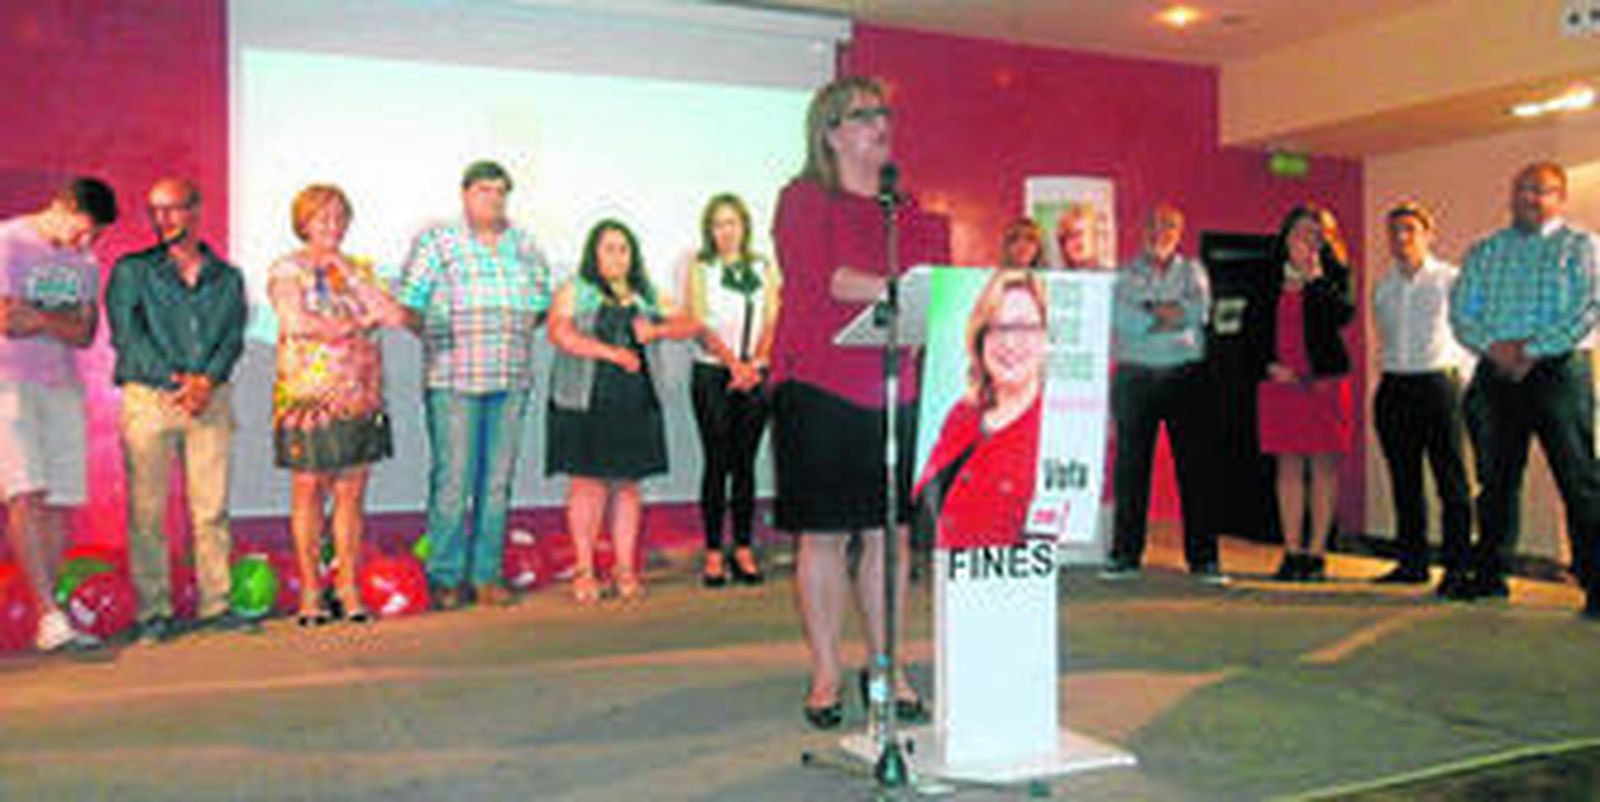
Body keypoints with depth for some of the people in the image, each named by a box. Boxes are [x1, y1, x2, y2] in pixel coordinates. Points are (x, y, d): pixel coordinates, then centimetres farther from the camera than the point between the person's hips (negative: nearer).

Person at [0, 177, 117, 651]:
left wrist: (39, 317, -10)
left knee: (57, 502, 1)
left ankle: (48, 624, 5)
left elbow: (84, 335, 4)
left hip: (62, 386, 5)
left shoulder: (85, 258, 14)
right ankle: (50, 611, -17)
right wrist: (62, 320, -2)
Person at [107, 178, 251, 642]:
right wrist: (174, 379, -13)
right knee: (147, 509, -2)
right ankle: (154, 612, 6)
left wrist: (206, 380, -14)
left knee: (212, 506, 1)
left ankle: (216, 604, 8)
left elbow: (233, 338, 3)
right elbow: (126, 334, -3)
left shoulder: (227, 278, 13)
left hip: (212, 400, 2)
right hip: (147, 398, -1)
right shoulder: (132, 271, 8)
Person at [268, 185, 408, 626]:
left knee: (351, 494, 4)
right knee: (308, 492, 0)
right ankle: (310, 593, 8)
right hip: (308, 395, -3)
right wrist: (355, 324, -5)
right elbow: (295, 323, -13)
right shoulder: (287, 270, 3)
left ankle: (349, 589, 11)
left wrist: (347, 271, -1)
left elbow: (394, 315, 1)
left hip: (360, 397, 3)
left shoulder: (358, 268, 15)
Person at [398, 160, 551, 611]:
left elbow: (541, 303, 21)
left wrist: (515, 334, 9)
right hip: (453, 380, -4)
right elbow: (408, 303, -1)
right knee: (452, 478, -6)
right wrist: (432, 335, -11)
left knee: (498, 480, 5)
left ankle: (486, 575, 14)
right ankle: (446, 578, 6)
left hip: (511, 379, 4)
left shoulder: (525, 247, 15)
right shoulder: (436, 241, 3)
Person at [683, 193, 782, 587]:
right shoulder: (699, 269, 6)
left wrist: (754, 364, -10)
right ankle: (713, 552, 1)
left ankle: (744, 550, 7)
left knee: (745, 462, 3)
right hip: (712, 374, -2)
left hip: (755, 376, 2)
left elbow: (771, 321, 6)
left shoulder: (765, 268, 13)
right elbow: (700, 323, -3)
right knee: (717, 462, -4)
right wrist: (732, 363, -16)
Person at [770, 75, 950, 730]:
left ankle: (887, 667, 19)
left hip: (896, 392, 5)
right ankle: (825, 675, 13)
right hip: (820, 388, -4)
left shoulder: (912, 213, 18)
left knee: (890, 533, 7)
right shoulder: (804, 199, 1)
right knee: (824, 534, 1)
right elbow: (821, 278, -14)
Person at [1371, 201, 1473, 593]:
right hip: (1393, 388, 5)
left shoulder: (1450, 280, 0)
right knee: (1404, 481, 8)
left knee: (1451, 480, -4)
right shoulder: (1383, 287, 13)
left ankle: (1457, 567, -1)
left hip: (1437, 382, -5)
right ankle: (1412, 563, 16)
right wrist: (1390, 370, 11)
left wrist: (1462, 382, -6)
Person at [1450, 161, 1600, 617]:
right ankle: (1490, 574, 17)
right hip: (1496, 375, 4)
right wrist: (1493, 346, -10)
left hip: (1558, 371, -4)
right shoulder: (1484, 252, 17)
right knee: (1496, 479, 9)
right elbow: (1461, 312, 8)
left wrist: (1532, 348, -15)